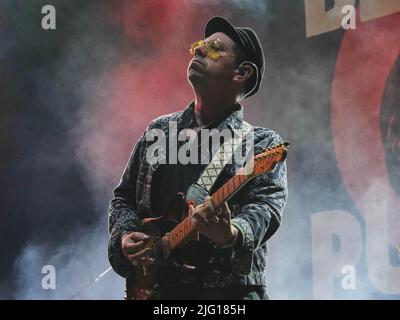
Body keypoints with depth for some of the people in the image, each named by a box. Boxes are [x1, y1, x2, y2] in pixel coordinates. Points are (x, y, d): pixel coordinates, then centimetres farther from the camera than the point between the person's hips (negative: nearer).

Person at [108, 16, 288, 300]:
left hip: (229, 288, -3)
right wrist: (125, 236, 1)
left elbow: (266, 205, -13)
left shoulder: (262, 143, 2)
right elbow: (124, 197, 20)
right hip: (154, 287, 4)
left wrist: (231, 234, -33)